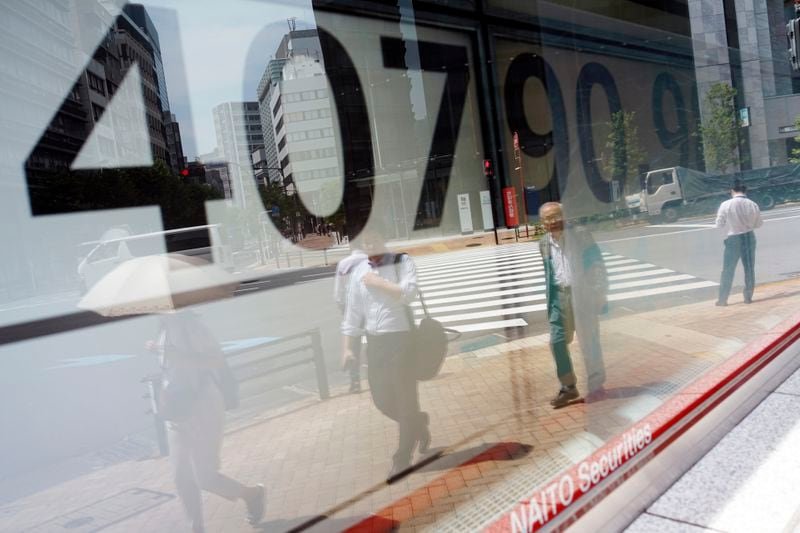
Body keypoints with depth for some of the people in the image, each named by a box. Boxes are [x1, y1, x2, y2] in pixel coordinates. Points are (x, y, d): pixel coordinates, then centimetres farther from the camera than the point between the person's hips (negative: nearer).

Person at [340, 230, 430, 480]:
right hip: (374, 341, 5)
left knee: (405, 400, 2)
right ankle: (418, 423, 39)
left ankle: (402, 459, 17)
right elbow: (353, 310, 9)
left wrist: (377, 282, -15)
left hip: (401, 338, -5)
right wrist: (347, 347, 6)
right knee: (381, 399, 11)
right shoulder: (359, 271, 8)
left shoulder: (402, 262, -5)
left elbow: (408, 293, -22)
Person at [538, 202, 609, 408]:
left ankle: (596, 386, 22)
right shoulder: (544, 243, 5)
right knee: (557, 341, 2)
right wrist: (550, 299, 12)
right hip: (559, 296, 4)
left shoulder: (580, 235, -8)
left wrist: (600, 294, -9)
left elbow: (598, 265, -6)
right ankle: (568, 387, 18)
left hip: (582, 293, -4)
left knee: (589, 342, 5)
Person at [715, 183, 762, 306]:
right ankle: (748, 297, 20)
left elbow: (719, 224, -5)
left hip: (733, 239, -2)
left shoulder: (726, 205, -12)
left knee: (728, 270, 4)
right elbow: (758, 223, 4)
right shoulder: (753, 205, -5)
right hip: (749, 237, 2)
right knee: (749, 269, 14)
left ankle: (722, 299, 6)